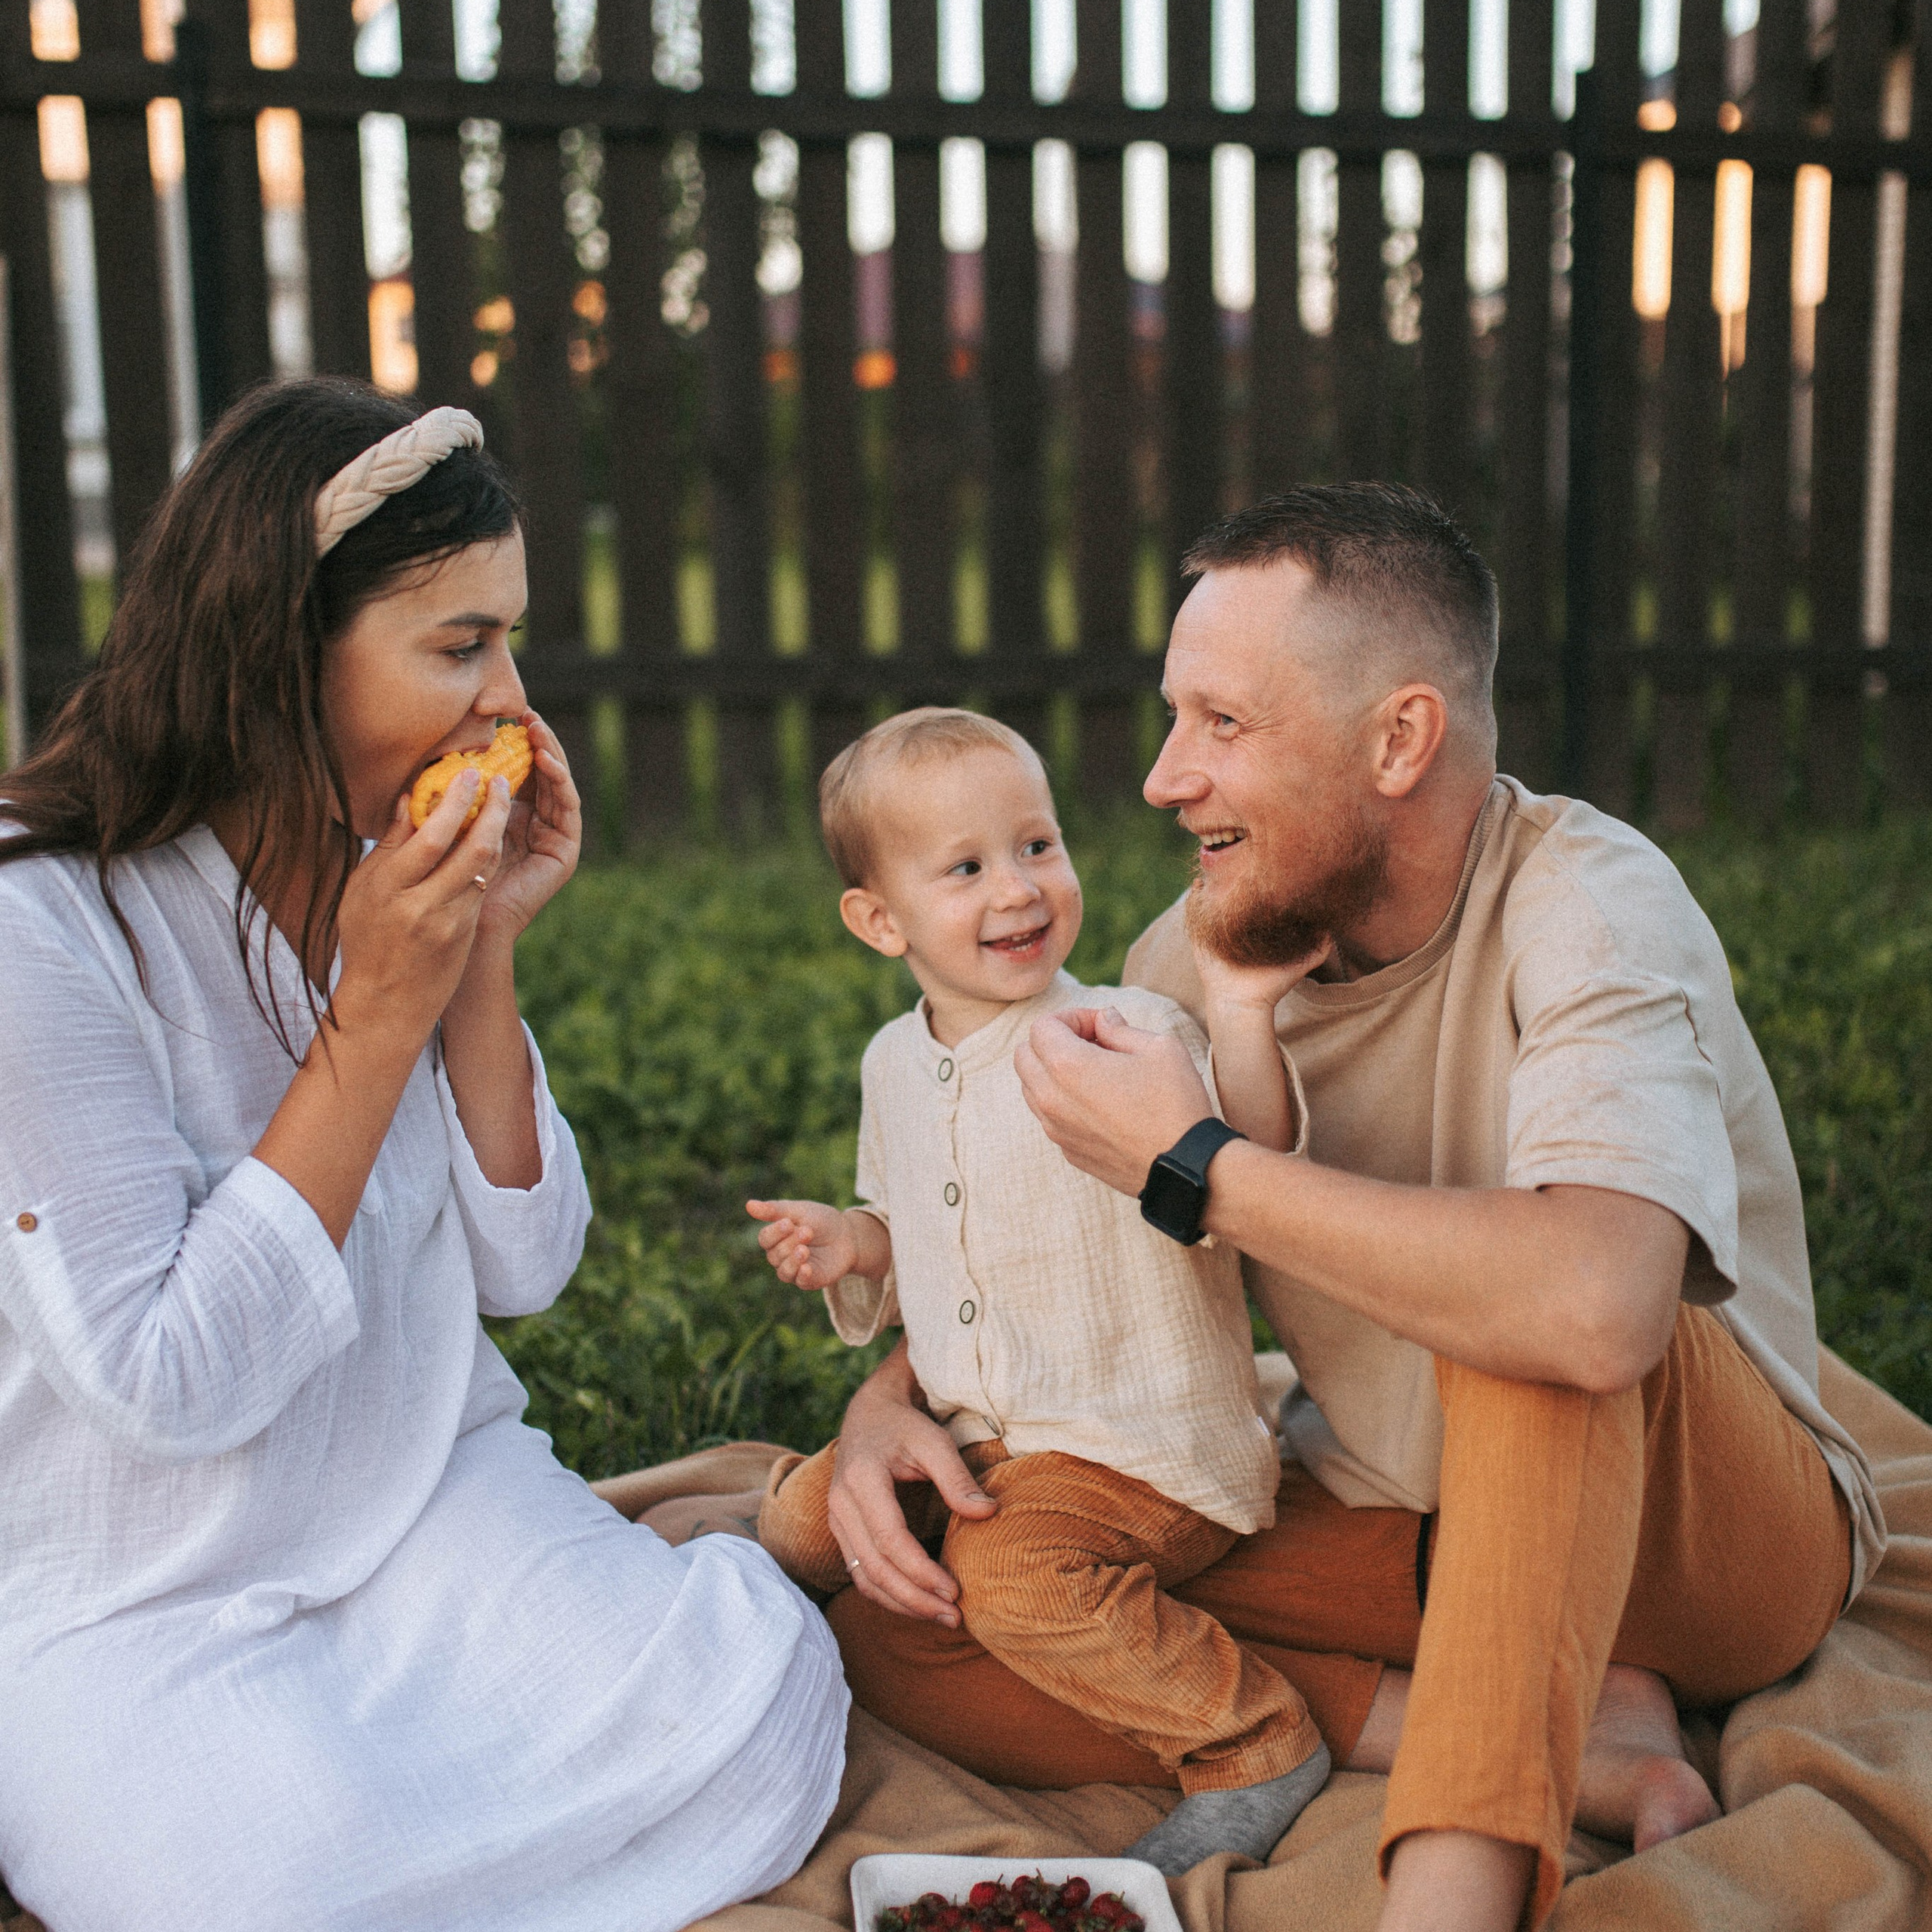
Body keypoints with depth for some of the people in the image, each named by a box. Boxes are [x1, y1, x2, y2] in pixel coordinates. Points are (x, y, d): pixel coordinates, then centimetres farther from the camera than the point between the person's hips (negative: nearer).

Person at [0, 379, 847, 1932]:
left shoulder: (398, 873, 2)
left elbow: (522, 1270, 2)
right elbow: (167, 1384, -21)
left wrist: (487, 954, -11)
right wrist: (380, 1015, -23)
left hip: (432, 1509, 6)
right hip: (129, 1603, -5)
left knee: (757, 1682, -19)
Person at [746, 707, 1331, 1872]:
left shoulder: (1134, 1037, -17)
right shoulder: (896, 1067, 5)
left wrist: (1242, 1016, -41)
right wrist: (854, 1244, -1)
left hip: (1145, 1447, -7)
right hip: (976, 1432, 7)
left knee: (1018, 1570, -29)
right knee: (799, 1516, 6)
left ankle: (1256, 1746, -11)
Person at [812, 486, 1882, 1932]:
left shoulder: (1587, 905, -23)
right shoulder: (1210, 951, -5)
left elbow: (1595, 1305, -44)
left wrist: (1193, 1163, -32)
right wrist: (888, 1399, -11)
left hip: (1726, 1538, -6)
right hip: (1385, 1526, 7)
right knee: (900, 1630, -14)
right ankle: (1571, 1738, -14)